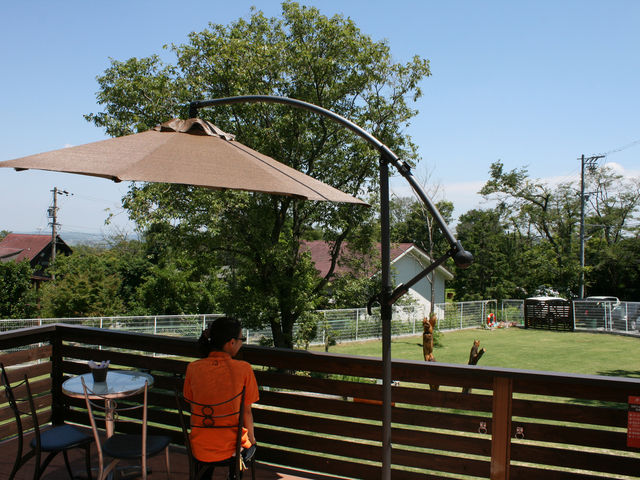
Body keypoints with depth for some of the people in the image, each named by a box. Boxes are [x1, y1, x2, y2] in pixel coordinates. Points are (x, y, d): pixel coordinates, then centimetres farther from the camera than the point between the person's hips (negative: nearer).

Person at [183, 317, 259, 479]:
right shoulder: (243, 369, -16)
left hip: (199, 449, 2)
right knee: (249, 445, 32)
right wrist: (251, 438, 14)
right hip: (229, 449, -2)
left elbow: (193, 410, 4)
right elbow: (246, 412, -5)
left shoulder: (193, 368, -8)